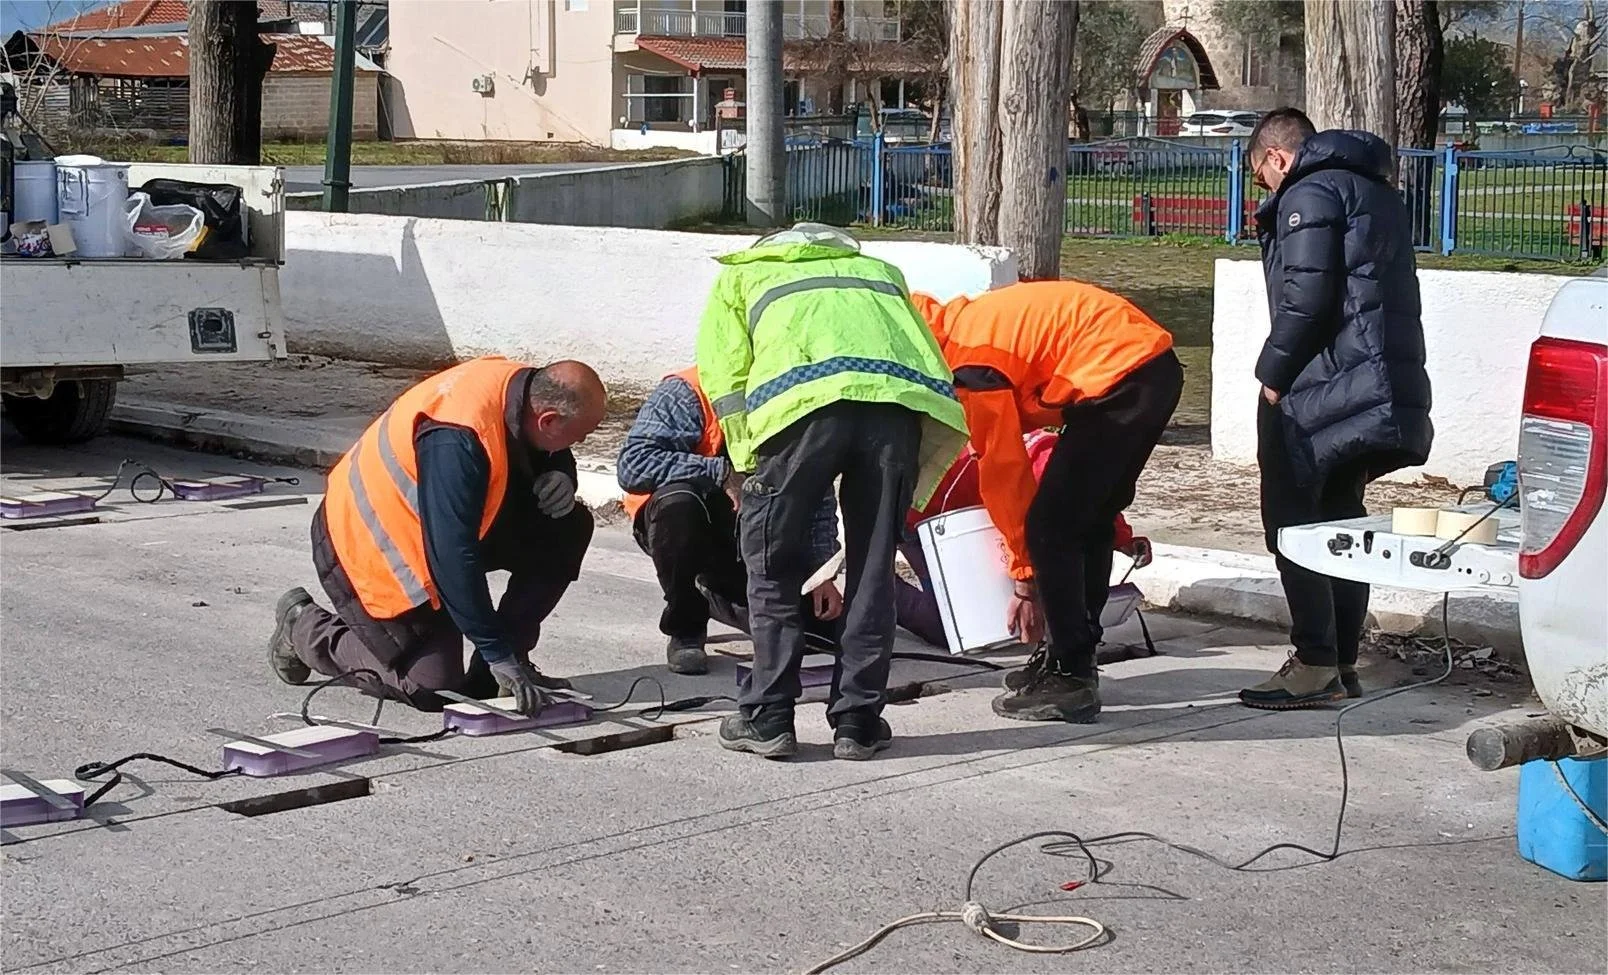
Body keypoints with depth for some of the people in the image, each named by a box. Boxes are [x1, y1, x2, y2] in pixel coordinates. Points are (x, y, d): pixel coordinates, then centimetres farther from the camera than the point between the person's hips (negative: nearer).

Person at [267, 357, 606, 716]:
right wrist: (498, 655, -31)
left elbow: (555, 461, 10)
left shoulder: (525, 385, -12)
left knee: (569, 529, -7)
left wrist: (560, 482, -16)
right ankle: (304, 626, 13)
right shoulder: (455, 440, -37)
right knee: (432, 687, -8)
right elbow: (454, 559, -35)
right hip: (365, 543, -8)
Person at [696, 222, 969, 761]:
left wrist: (749, 468, 17)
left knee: (772, 566, 11)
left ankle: (768, 718, 13)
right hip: (897, 403, 3)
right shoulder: (879, 269, 42)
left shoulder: (739, 273, 35)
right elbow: (929, 359, 27)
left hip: (804, 399, -3)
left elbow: (725, 376, 16)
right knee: (873, 570, 13)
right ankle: (858, 722, 17)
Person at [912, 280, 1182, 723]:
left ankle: (1070, 679, 0)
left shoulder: (969, 364, -10)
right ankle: (1073, 657, 27)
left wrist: (1025, 580, 4)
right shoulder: (964, 322, 18)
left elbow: (1003, 470, -6)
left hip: (1121, 377, -10)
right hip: (1156, 368, 10)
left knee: (1050, 528, -3)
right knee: (1090, 520, 18)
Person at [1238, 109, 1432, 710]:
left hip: (1324, 387, -9)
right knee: (1341, 519, 14)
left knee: (1292, 519, -4)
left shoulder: (1309, 195, -8)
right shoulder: (1376, 193, 22)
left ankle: (1315, 665, -6)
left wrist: (1272, 376, -7)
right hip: (1388, 384, 9)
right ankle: (1343, 663, 17)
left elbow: (1304, 299, -18)